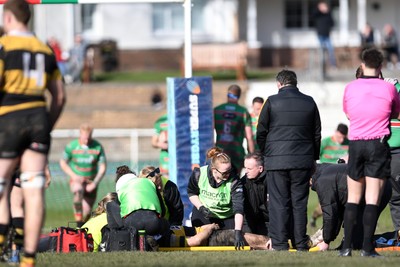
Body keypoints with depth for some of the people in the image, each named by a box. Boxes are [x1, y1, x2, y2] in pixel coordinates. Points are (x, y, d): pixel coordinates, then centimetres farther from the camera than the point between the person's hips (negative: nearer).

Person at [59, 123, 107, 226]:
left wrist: (94, 183, -12)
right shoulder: (71, 146, -9)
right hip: (77, 180, -2)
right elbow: (63, 163, 3)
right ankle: (79, 223, -36)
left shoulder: (98, 147, -7)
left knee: (86, 212, -3)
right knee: (78, 190, -38)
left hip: (91, 182, 2)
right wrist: (74, 176, -10)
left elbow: (103, 167, -1)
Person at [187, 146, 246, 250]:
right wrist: (201, 207, -17)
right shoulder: (199, 174, -19)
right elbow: (191, 193, 1)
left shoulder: (234, 181, -26)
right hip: (203, 215, 1)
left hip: (227, 217, -1)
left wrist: (238, 231, -43)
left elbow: (239, 208, -33)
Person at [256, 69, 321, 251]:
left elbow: (261, 133, 3)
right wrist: (314, 158, 23)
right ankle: (300, 243, 6)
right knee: (299, 202, 7)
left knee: (278, 202, 0)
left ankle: (279, 243, -3)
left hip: (277, 160, -3)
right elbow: (317, 134, 13)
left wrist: (266, 153, 18)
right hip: (303, 161, 3)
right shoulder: (309, 102, 7)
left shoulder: (272, 102, -2)